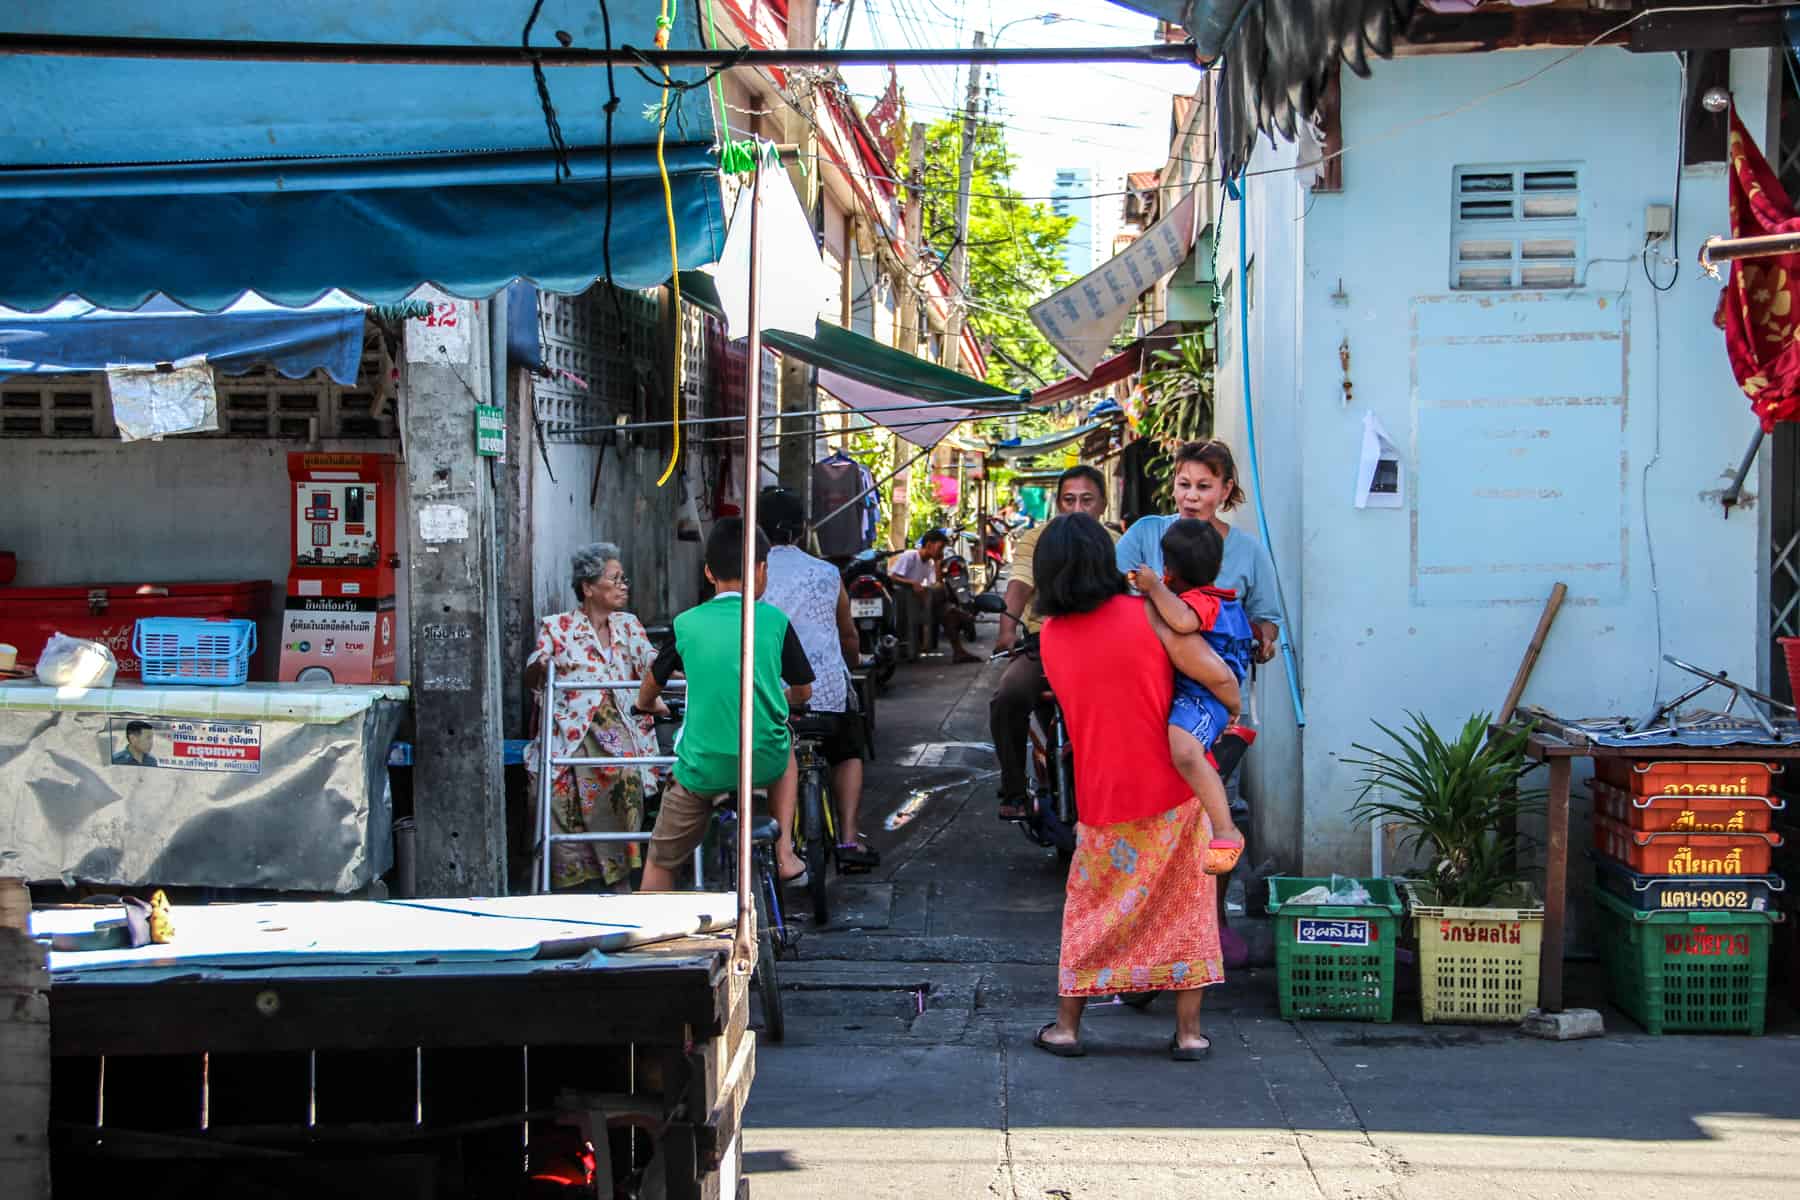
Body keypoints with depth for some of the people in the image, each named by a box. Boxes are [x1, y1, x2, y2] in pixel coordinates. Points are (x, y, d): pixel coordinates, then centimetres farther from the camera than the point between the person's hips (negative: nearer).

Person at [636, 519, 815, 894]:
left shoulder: (687, 624, 2)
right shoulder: (775, 621, 1)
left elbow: (653, 683, 19)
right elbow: (803, 691, 14)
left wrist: (645, 704, 44)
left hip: (702, 768, -1)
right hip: (765, 763, 1)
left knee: (661, 862, 16)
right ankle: (785, 854, 24)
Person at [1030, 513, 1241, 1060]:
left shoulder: (1050, 636, 1)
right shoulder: (1148, 614, -12)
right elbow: (1217, 676, -13)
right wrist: (1235, 709, 7)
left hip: (1102, 799, 3)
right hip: (1174, 789, -2)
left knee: (1091, 907, 18)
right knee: (1185, 907, 9)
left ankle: (1066, 1025, 20)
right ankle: (1189, 1031, 12)